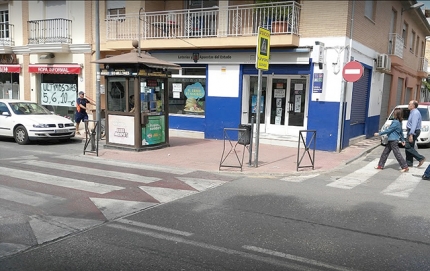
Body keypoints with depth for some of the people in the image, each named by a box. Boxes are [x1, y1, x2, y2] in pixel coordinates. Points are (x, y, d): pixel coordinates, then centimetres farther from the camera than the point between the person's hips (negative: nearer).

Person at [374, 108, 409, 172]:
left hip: (393, 141, -10)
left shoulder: (396, 122, -19)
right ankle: (380, 165, 19)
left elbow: (388, 130, -18)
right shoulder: (399, 122, 11)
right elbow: (401, 132, 19)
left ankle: (405, 167, 1)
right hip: (391, 140, 10)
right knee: (385, 152, 13)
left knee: (397, 154, -5)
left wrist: (379, 133, -13)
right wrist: (402, 140, 27)